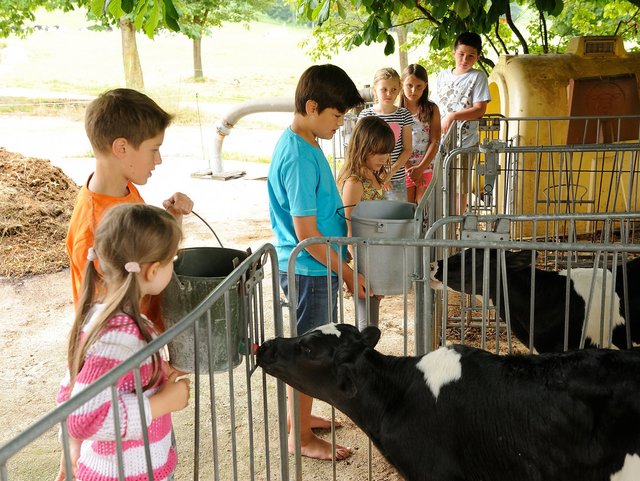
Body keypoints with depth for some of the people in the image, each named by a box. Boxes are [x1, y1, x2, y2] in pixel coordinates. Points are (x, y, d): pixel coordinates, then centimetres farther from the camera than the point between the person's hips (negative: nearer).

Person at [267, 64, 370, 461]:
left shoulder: (302, 143, 6)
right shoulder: (300, 158, -25)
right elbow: (306, 234, -23)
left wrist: (344, 240, 18)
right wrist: (347, 272, -16)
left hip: (317, 265, 10)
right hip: (310, 269, -10)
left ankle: (300, 416, 38)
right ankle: (301, 438, 20)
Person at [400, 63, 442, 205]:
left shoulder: (431, 109, 3)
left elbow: (435, 142, -2)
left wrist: (420, 168, -12)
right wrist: (410, 168, -11)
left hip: (425, 169, 0)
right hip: (403, 169, 0)